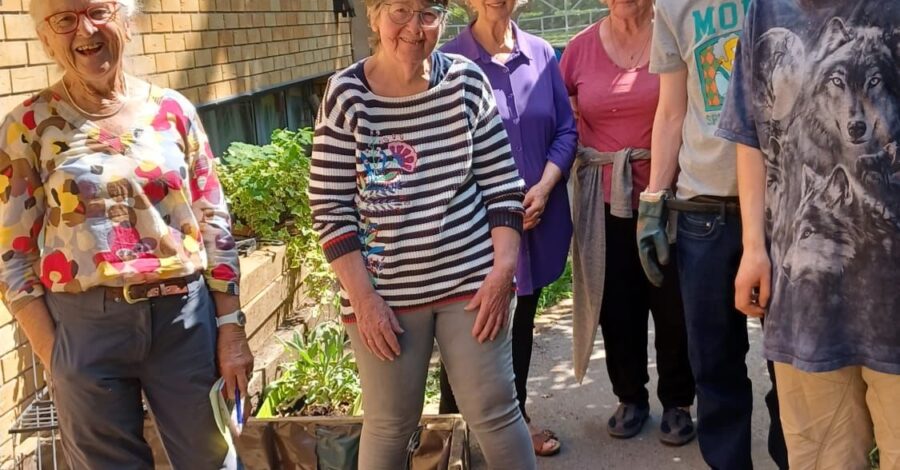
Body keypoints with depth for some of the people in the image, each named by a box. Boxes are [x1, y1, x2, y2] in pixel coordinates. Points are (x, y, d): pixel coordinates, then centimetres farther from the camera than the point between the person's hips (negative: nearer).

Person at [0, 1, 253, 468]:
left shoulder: (172, 109, 2)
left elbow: (214, 223, 5)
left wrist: (231, 326, 2)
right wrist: (53, 356, -6)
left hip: (184, 315, 2)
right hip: (84, 326, -1)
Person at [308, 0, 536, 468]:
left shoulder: (467, 81, -2)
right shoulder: (346, 95, -7)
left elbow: (502, 184, 2)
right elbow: (330, 209, -6)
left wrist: (503, 271, -5)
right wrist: (363, 297, -10)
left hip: (471, 279, 1)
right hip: (385, 291, -1)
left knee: (495, 412, 6)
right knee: (388, 424, 10)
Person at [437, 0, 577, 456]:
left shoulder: (542, 54, 1)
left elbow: (566, 130, 4)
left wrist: (543, 188, -11)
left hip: (537, 217, 4)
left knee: (522, 320, 19)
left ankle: (518, 414, 36)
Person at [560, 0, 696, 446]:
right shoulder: (580, 47, 2)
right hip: (605, 200, 2)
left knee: (673, 304, 8)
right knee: (616, 305, 11)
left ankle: (677, 402, 26)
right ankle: (630, 396, 30)